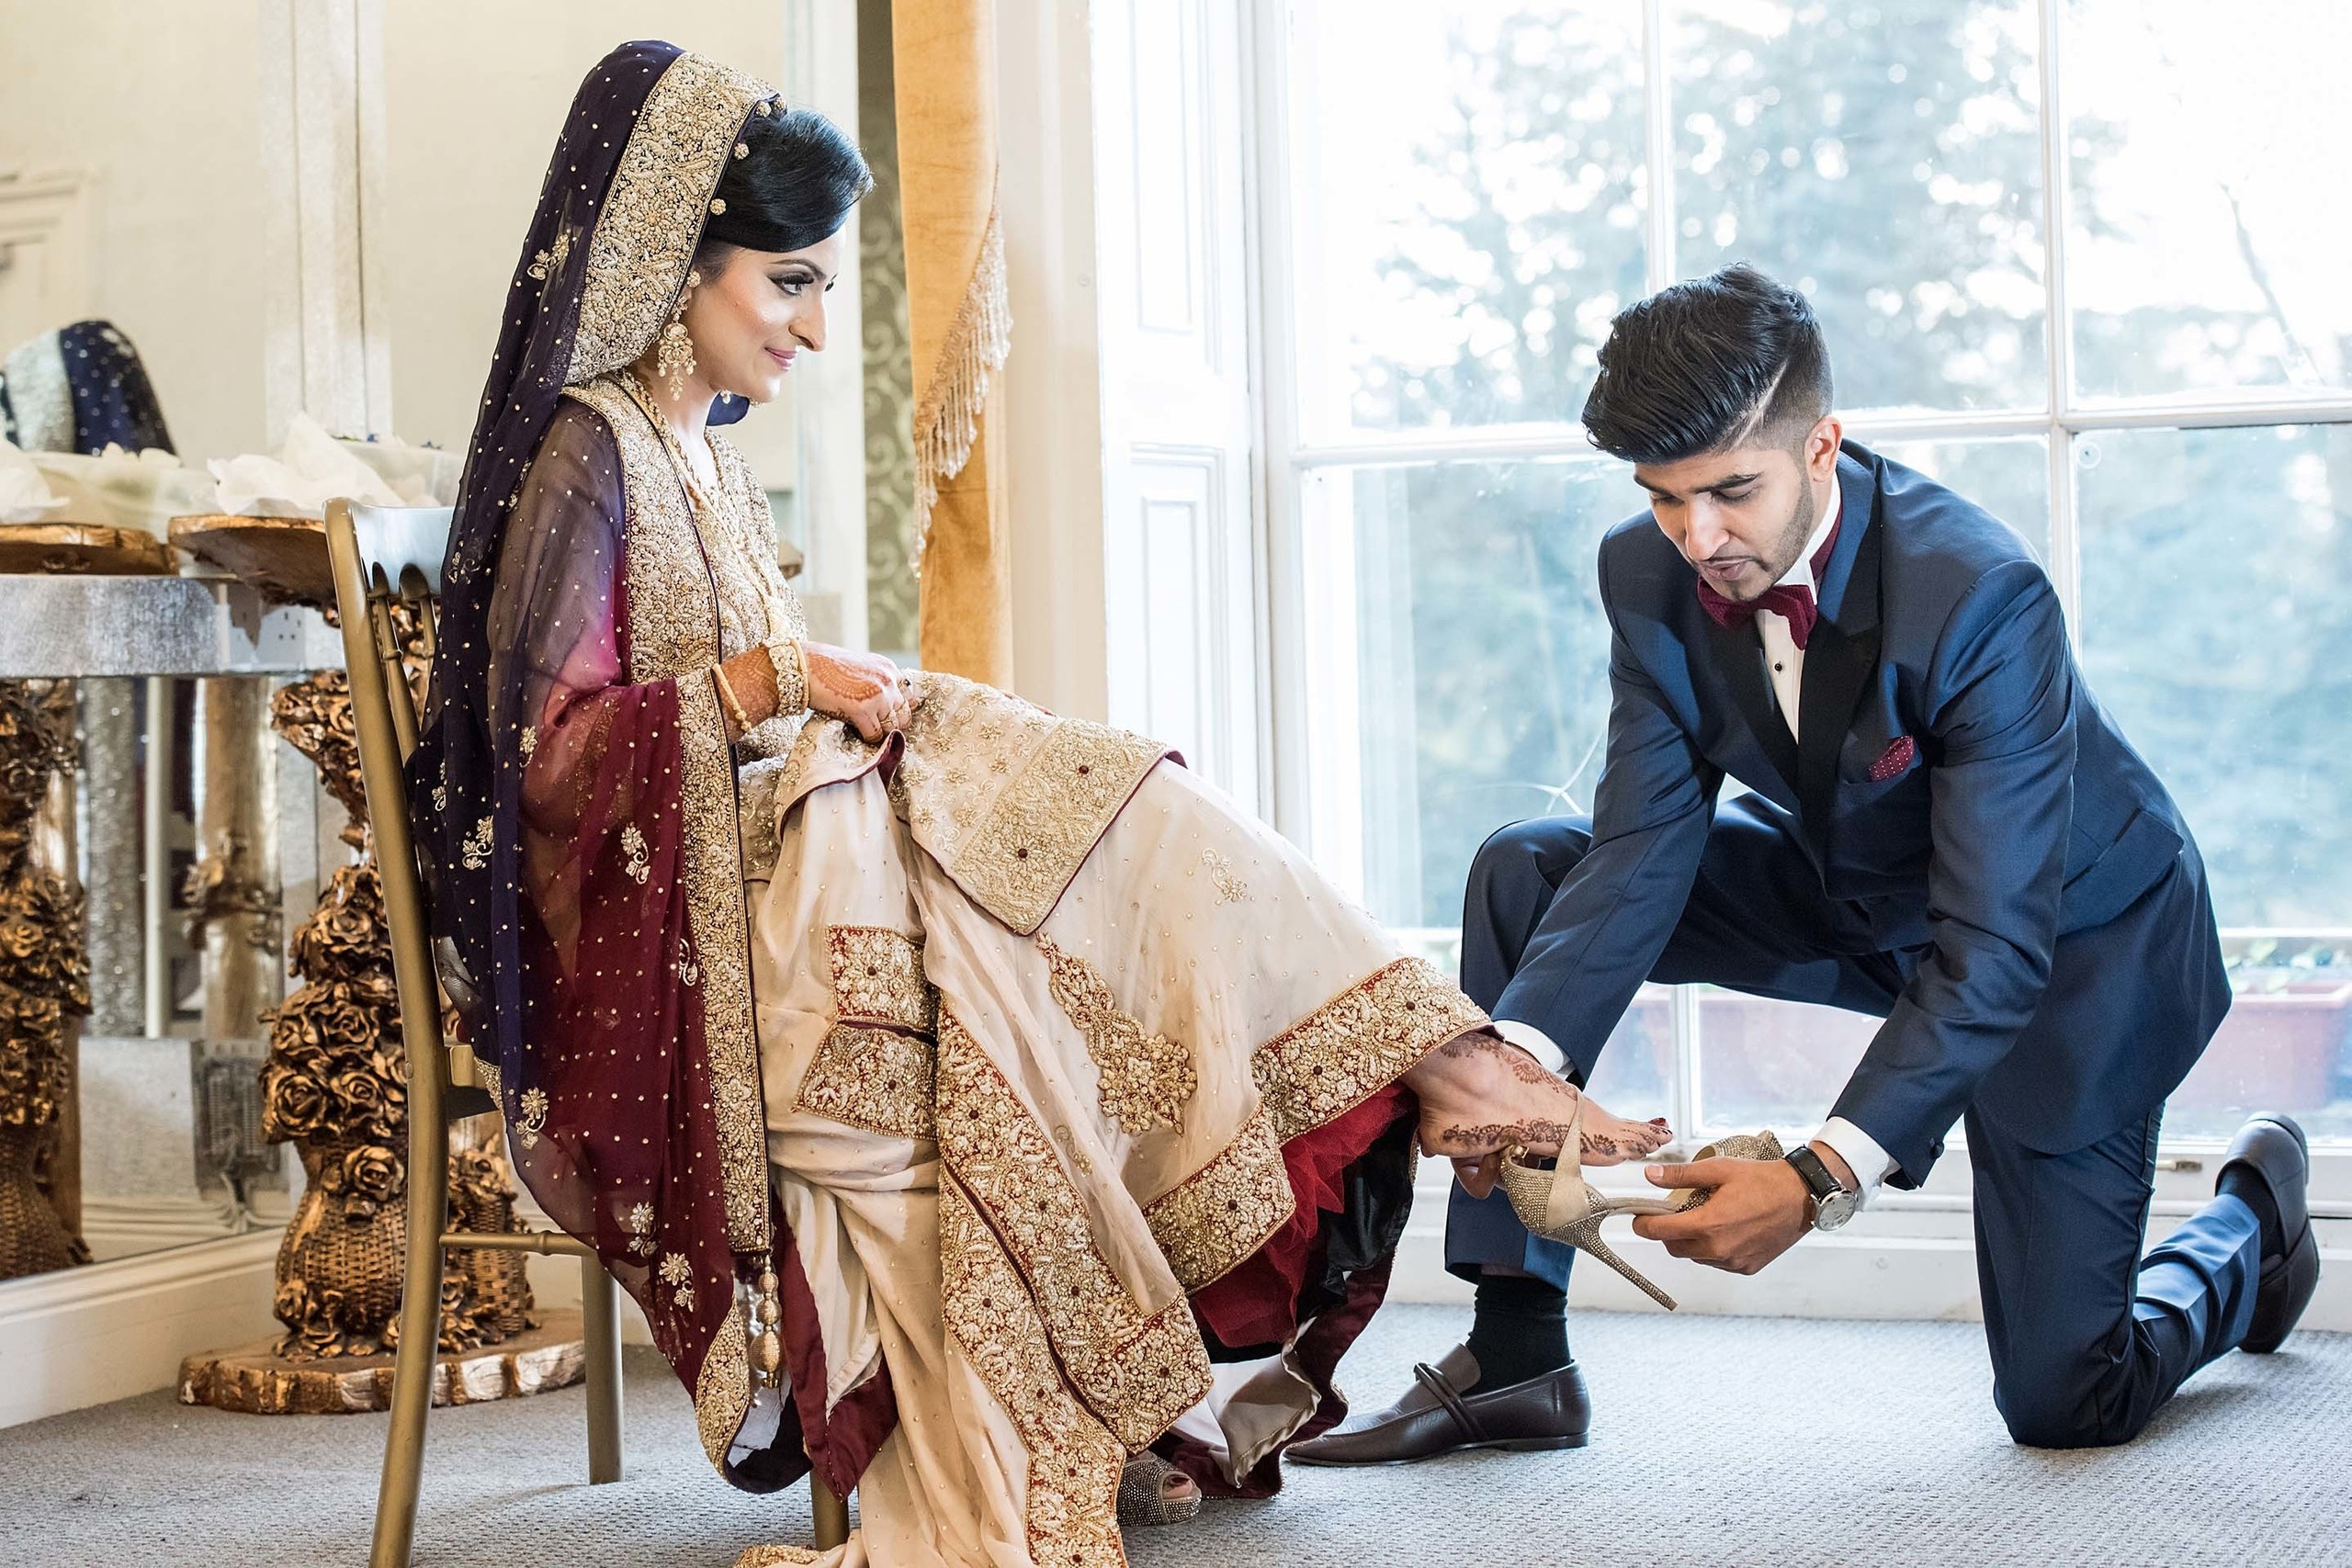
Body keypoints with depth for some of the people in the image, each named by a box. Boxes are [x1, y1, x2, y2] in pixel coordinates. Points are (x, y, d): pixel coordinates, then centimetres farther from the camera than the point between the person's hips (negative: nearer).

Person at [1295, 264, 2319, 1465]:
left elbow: (1994, 950, -38)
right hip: (1846, 892, 6)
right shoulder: (1649, 575, -19)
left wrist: (1823, 1176, -48)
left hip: (2067, 929, -5)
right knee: (1527, 875, -14)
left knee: (2065, 1404, -5)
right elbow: (1641, 857, -18)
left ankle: (2253, 1204, 30)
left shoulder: (1979, 595, -36)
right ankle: (1514, 1355, -10)